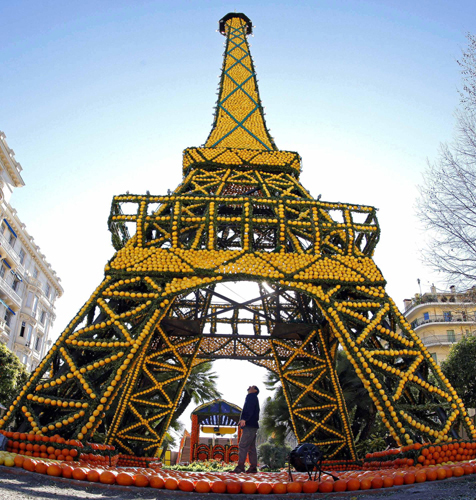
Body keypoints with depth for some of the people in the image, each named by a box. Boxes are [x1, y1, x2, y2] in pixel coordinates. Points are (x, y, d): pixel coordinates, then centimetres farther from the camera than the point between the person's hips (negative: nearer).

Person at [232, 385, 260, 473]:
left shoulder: (251, 396, -2)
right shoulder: (254, 398, 26)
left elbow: (249, 408, -18)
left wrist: (244, 419, -29)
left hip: (249, 425, -10)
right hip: (253, 425, 10)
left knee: (243, 445, -14)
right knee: (251, 447, 8)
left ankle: (240, 466, -19)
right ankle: (253, 467, 8)